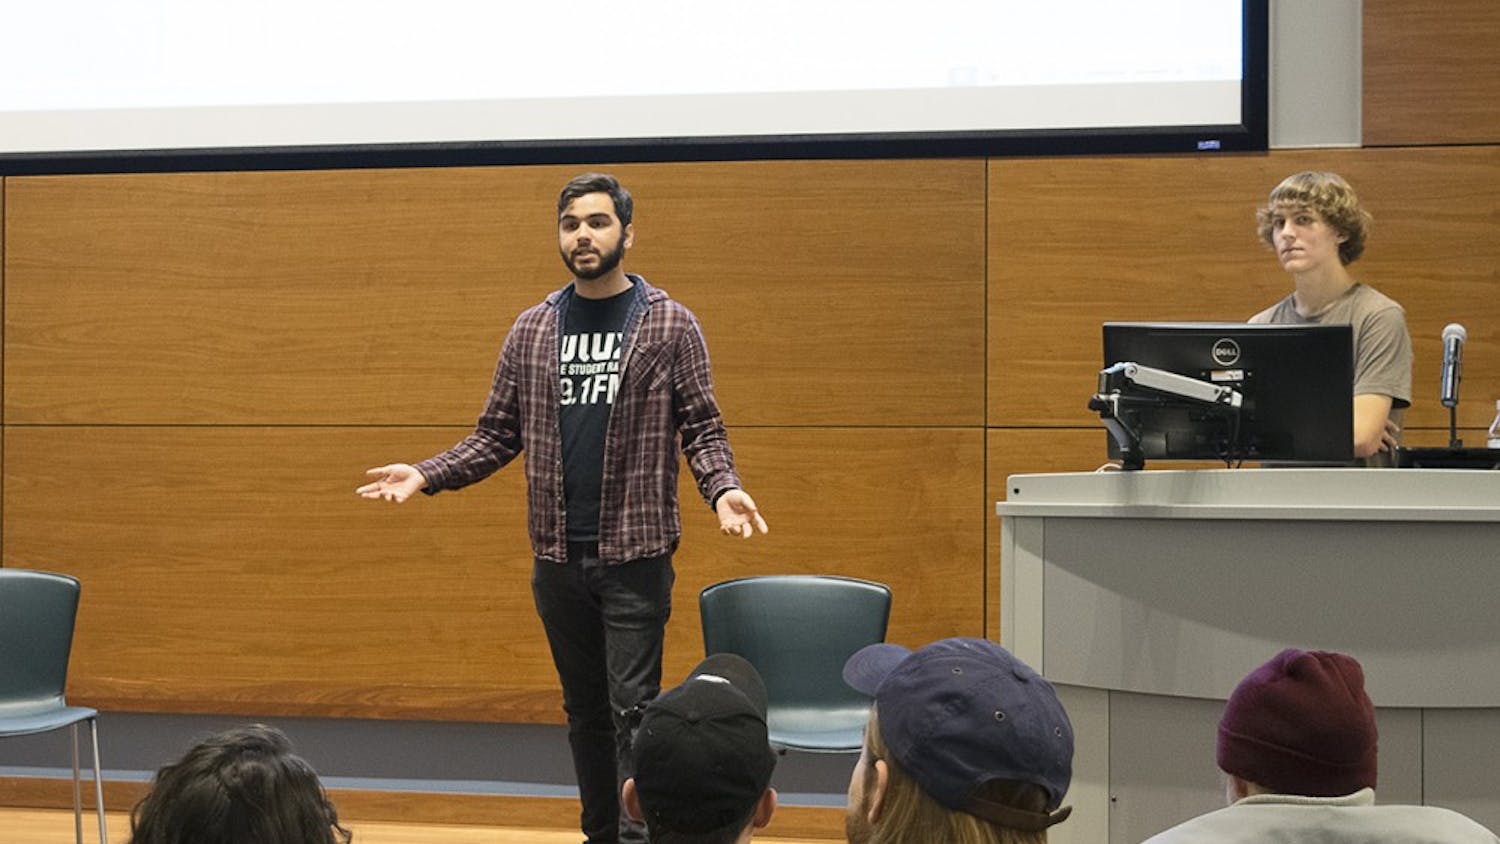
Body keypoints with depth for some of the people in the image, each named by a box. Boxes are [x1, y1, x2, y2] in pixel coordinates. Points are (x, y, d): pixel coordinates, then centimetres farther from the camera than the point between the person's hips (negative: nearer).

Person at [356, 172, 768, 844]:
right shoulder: (531, 331, 9)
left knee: (633, 707, -5)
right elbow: (498, 434, 10)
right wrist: (426, 475, -3)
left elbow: (702, 429, -2)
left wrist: (723, 487, -21)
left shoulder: (670, 326, 0)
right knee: (584, 709, 12)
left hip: (635, 555, -4)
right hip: (558, 556, 4)